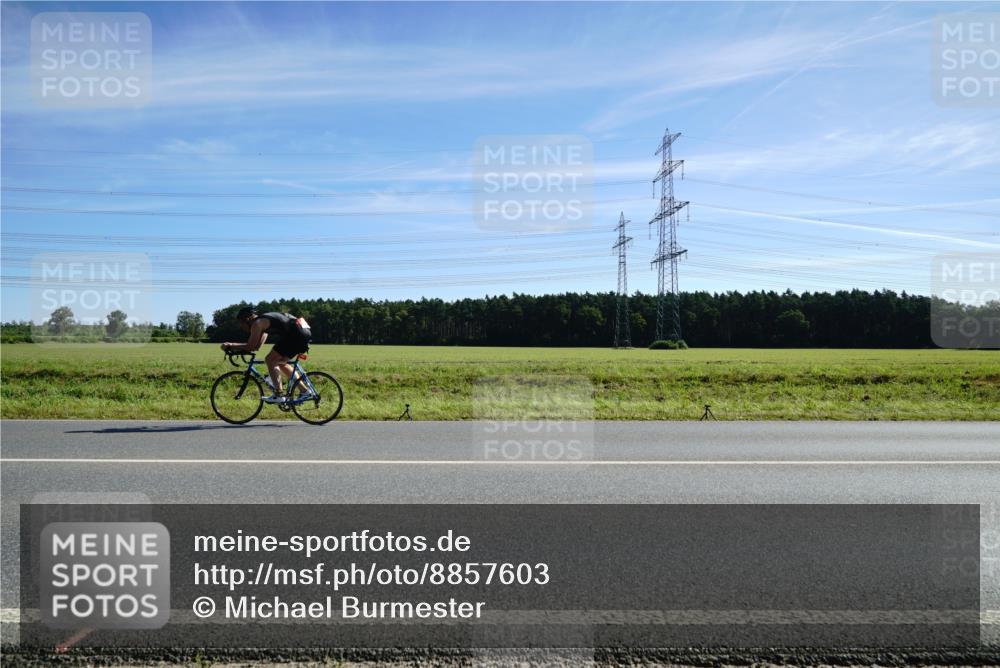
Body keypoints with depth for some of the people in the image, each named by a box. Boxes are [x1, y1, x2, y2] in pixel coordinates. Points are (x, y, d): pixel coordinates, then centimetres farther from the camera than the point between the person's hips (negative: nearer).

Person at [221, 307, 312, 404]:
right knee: (280, 362, 21)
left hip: (296, 334, -10)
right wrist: (232, 345, 28)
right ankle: (304, 391, 20)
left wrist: (230, 346, 8)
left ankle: (279, 395, -5)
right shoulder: (264, 321, 27)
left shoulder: (257, 323, -1)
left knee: (270, 360, -2)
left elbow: (250, 347, -4)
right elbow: (256, 346, 30)